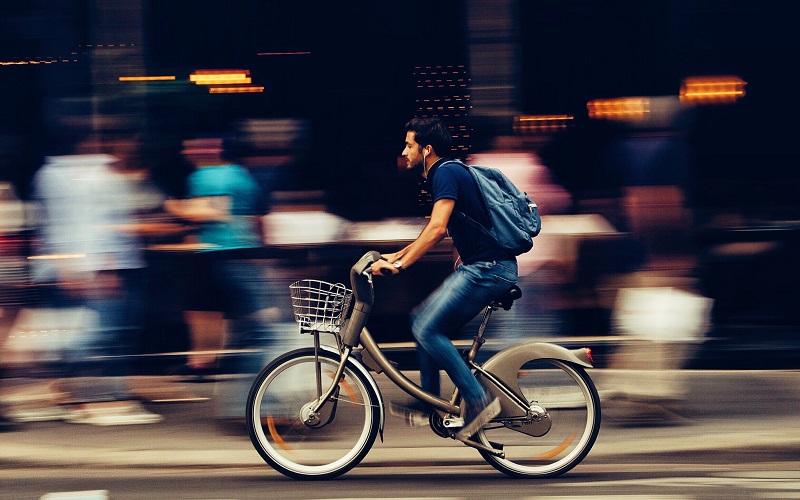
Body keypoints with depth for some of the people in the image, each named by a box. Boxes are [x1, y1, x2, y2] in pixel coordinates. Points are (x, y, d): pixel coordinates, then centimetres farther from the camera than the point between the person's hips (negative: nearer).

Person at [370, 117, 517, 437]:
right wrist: (398, 255, 31)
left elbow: (437, 229, -24)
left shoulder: (446, 173, -11)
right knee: (425, 324, 12)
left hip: (487, 268, -11)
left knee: (427, 328, -16)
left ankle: (478, 401, -15)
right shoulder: (443, 174, 20)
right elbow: (436, 230, 33)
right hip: (478, 268, 11)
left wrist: (399, 265, -23)